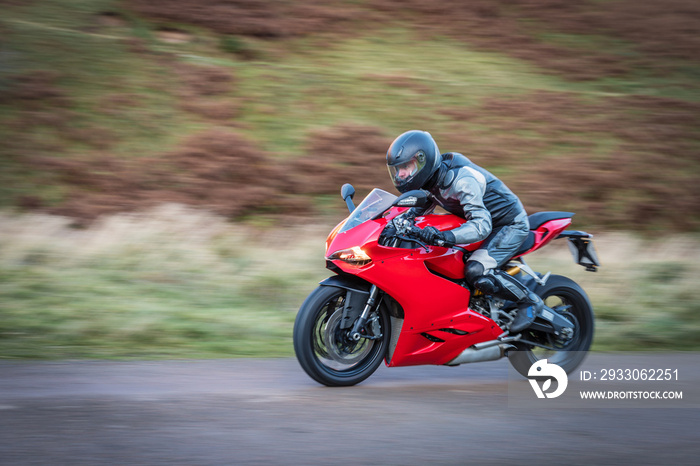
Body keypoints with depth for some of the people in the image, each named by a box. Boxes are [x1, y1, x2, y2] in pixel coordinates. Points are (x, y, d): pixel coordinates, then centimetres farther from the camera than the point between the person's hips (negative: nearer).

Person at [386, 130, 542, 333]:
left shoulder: (461, 180, -33)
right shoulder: (432, 180, -6)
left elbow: (482, 225, -43)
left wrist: (446, 236, -58)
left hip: (510, 224, -9)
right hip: (487, 219, 10)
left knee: (477, 272, -28)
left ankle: (529, 301, -9)